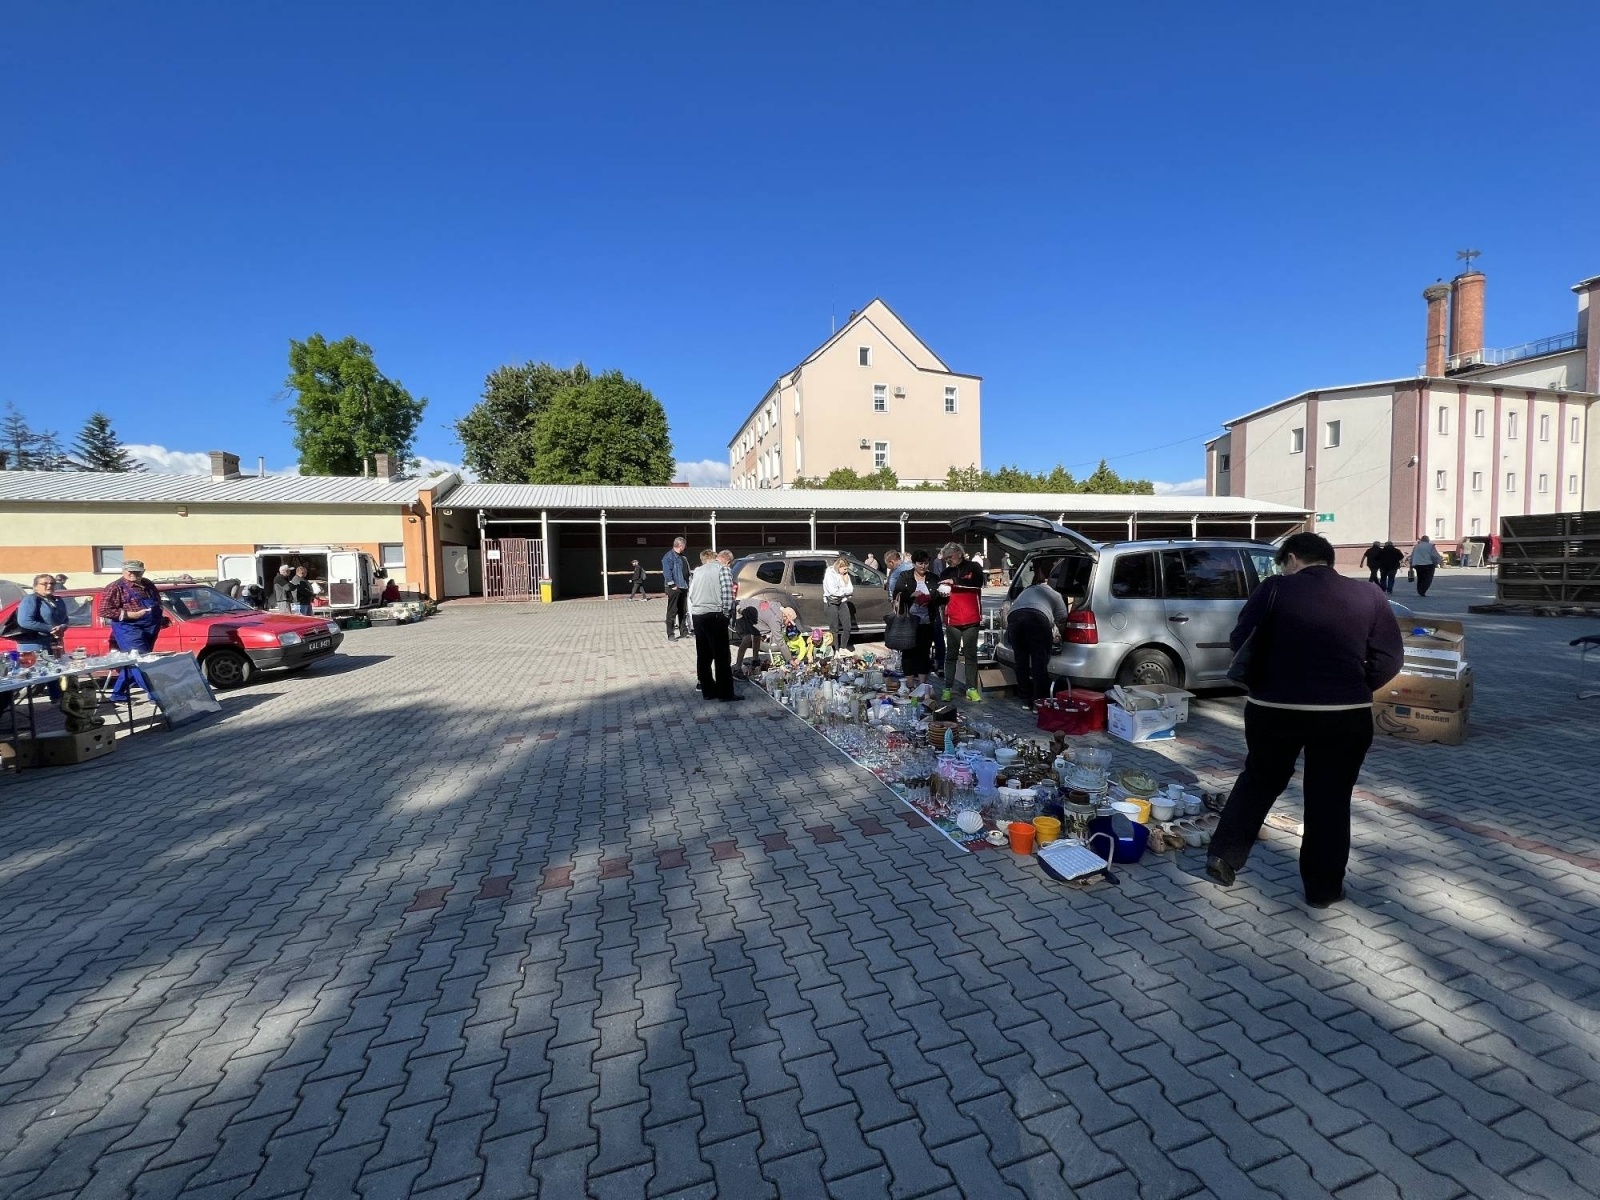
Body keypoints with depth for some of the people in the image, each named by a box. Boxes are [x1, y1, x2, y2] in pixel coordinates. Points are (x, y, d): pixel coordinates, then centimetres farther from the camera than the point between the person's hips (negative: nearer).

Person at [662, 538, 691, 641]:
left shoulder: (682, 557, 18)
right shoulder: (669, 556, -10)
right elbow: (667, 572, -17)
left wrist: (687, 584, 15)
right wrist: (672, 585, -19)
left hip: (683, 587, 9)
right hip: (674, 588, -9)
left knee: (683, 611, 14)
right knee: (672, 612, -4)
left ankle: (683, 631, 22)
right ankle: (670, 634, 0)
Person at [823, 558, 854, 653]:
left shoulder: (845, 575, 9)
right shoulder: (830, 574, -10)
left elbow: (851, 590, 4)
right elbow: (834, 591, -20)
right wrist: (845, 590, -6)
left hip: (843, 602, 6)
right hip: (831, 603, -6)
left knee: (847, 627, 3)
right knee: (834, 629, -1)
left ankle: (843, 648, 19)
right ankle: (836, 650, 9)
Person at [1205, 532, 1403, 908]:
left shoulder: (1274, 590, -4)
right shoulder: (1368, 597, 4)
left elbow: (1239, 643, -4)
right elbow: (1389, 659, 3)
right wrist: (1353, 690, 13)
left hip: (1274, 708, -1)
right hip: (1345, 714, 1)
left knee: (1259, 781, 18)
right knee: (1329, 798, 13)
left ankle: (1224, 855, 17)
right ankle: (1323, 888, 22)